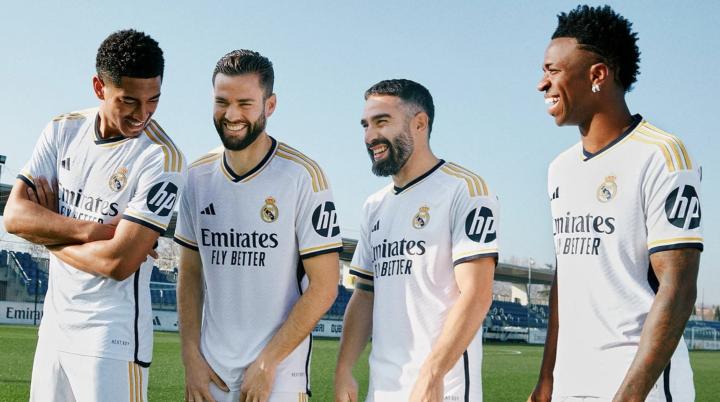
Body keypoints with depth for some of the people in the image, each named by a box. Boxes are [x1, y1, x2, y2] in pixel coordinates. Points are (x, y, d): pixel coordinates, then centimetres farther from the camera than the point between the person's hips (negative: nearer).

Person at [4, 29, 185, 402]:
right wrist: (94, 230, -18)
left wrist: (47, 230, -7)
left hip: (112, 338, -6)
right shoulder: (63, 131, 3)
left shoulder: (162, 158, -16)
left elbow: (118, 262, -22)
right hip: (54, 325, 6)